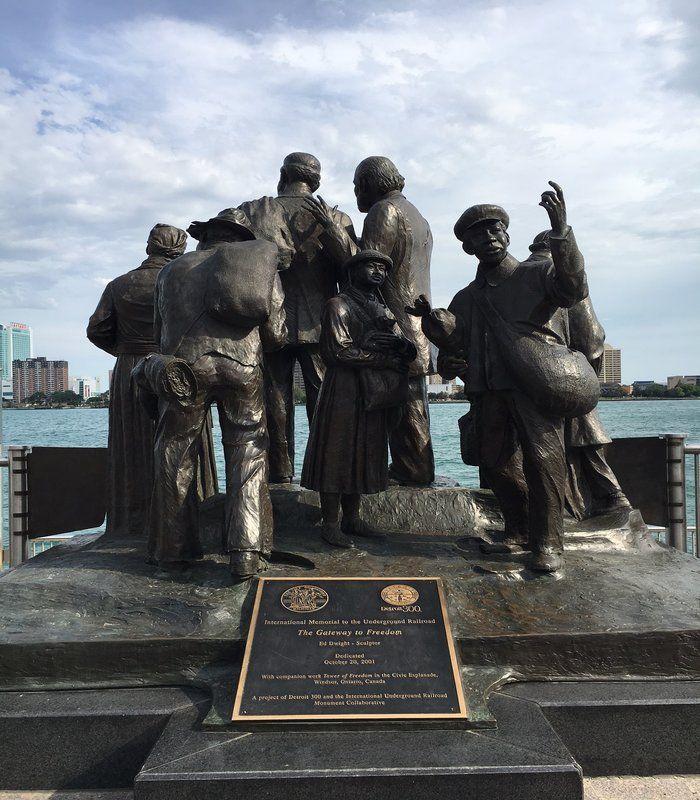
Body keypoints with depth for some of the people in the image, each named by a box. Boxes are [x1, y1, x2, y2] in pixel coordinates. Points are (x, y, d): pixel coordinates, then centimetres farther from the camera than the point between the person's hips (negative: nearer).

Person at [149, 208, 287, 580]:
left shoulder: (174, 269, 25)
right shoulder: (263, 265, 22)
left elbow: (161, 332, 26)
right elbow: (276, 334, 16)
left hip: (186, 364, 1)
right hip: (244, 365, 0)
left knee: (174, 454, 13)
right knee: (247, 453, 9)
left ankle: (172, 550, 20)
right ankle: (247, 552, 1)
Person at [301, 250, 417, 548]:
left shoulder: (382, 311, 21)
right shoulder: (338, 305, -2)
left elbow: (408, 350, 12)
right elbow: (340, 351, -15)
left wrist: (401, 345, -14)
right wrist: (387, 359, -12)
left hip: (374, 398, 7)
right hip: (344, 392, -7)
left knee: (363, 456, 10)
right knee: (337, 455, -4)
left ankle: (351, 518, 20)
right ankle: (331, 524, 3)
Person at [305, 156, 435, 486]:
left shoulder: (384, 211, -7)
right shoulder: (416, 216, 25)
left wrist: (331, 226, -14)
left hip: (394, 323, -10)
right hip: (417, 321, 10)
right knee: (411, 397, 12)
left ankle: (414, 470, -2)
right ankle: (414, 467, 18)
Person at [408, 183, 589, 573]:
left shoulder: (537, 275, 8)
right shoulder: (467, 298, 21)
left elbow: (574, 288, -14)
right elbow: (455, 342, 8)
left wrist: (561, 230, -27)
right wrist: (433, 320, -13)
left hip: (536, 382, -4)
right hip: (488, 388, 4)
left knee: (542, 456, -14)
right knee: (495, 459, 3)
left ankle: (548, 542, -2)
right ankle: (520, 526, 25)